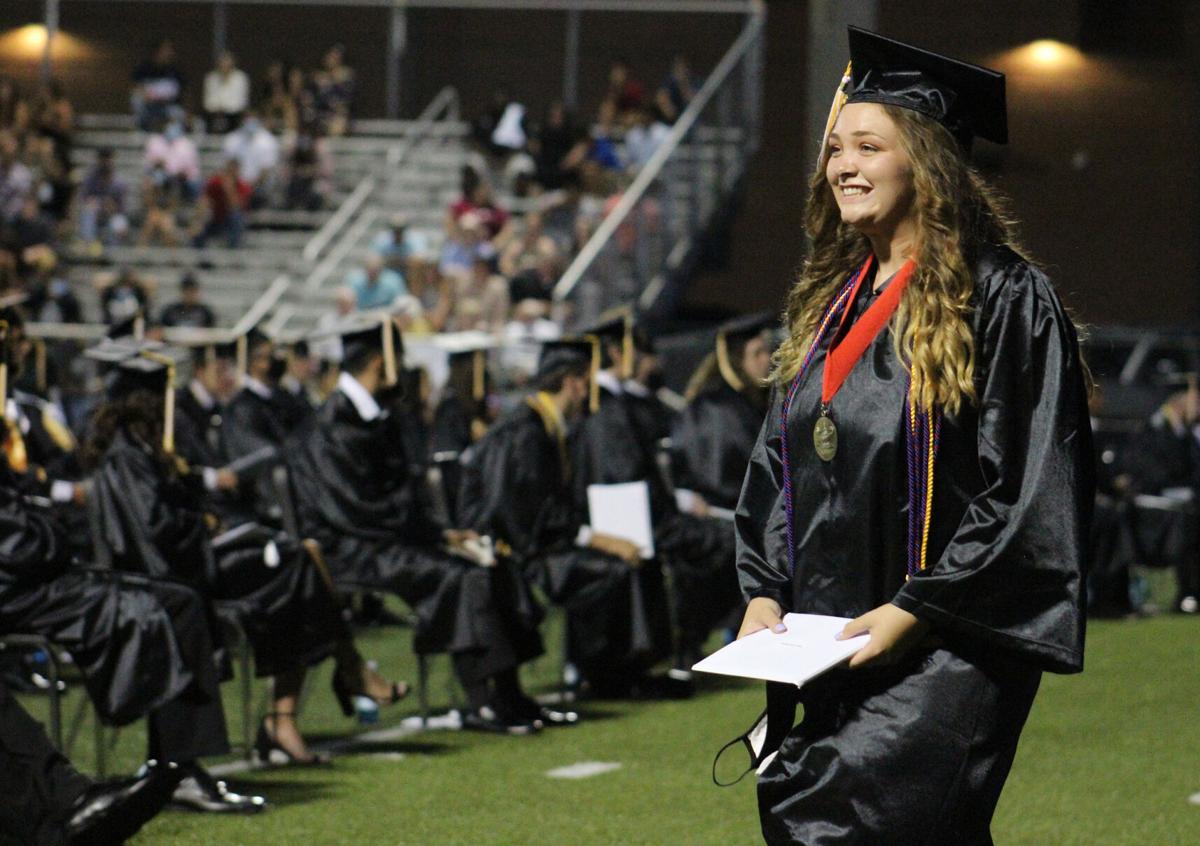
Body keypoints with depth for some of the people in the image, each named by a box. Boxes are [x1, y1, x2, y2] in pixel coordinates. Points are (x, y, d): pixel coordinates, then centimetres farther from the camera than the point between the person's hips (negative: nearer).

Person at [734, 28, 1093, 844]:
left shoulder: (1004, 301, -9)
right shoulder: (831, 303, 15)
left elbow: (1031, 492, -13)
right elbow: (778, 467, 20)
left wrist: (914, 611, -16)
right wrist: (765, 593, 5)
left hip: (944, 651, -7)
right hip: (833, 651, 7)